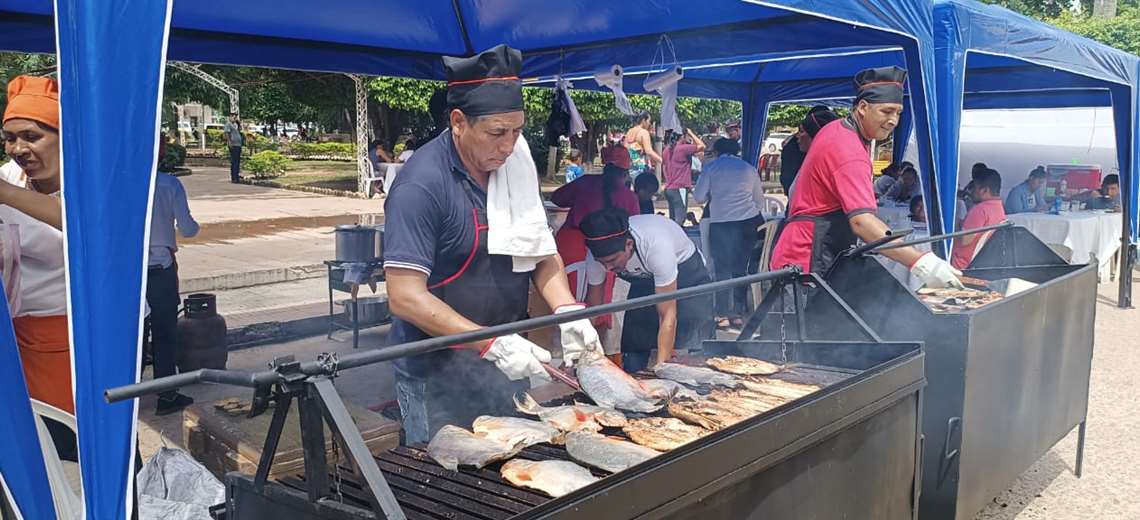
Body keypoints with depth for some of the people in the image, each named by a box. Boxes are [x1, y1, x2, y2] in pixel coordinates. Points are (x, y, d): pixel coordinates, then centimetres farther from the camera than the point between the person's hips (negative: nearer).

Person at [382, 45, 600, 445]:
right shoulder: (422, 183, -20)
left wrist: (567, 310, -9)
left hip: (507, 367, 7)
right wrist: (491, 344, -27)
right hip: (439, 380, -7)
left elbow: (540, 252, 9)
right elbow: (405, 298, -23)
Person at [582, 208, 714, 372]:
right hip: (644, 279, 5)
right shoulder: (598, 252, -28)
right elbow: (592, 303, -14)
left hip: (686, 272, -4)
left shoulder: (656, 245, -44)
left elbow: (667, 315, -38)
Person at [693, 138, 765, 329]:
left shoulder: (711, 167, 2)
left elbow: (699, 197, -3)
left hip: (720, 224, -2)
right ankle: (738, 313, 10)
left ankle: (722, 314, 1)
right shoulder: (748, 168, 10)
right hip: (748, 222, 2)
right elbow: (759, 201, 13)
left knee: (722, 269, 4)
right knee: (741, 268, 9)